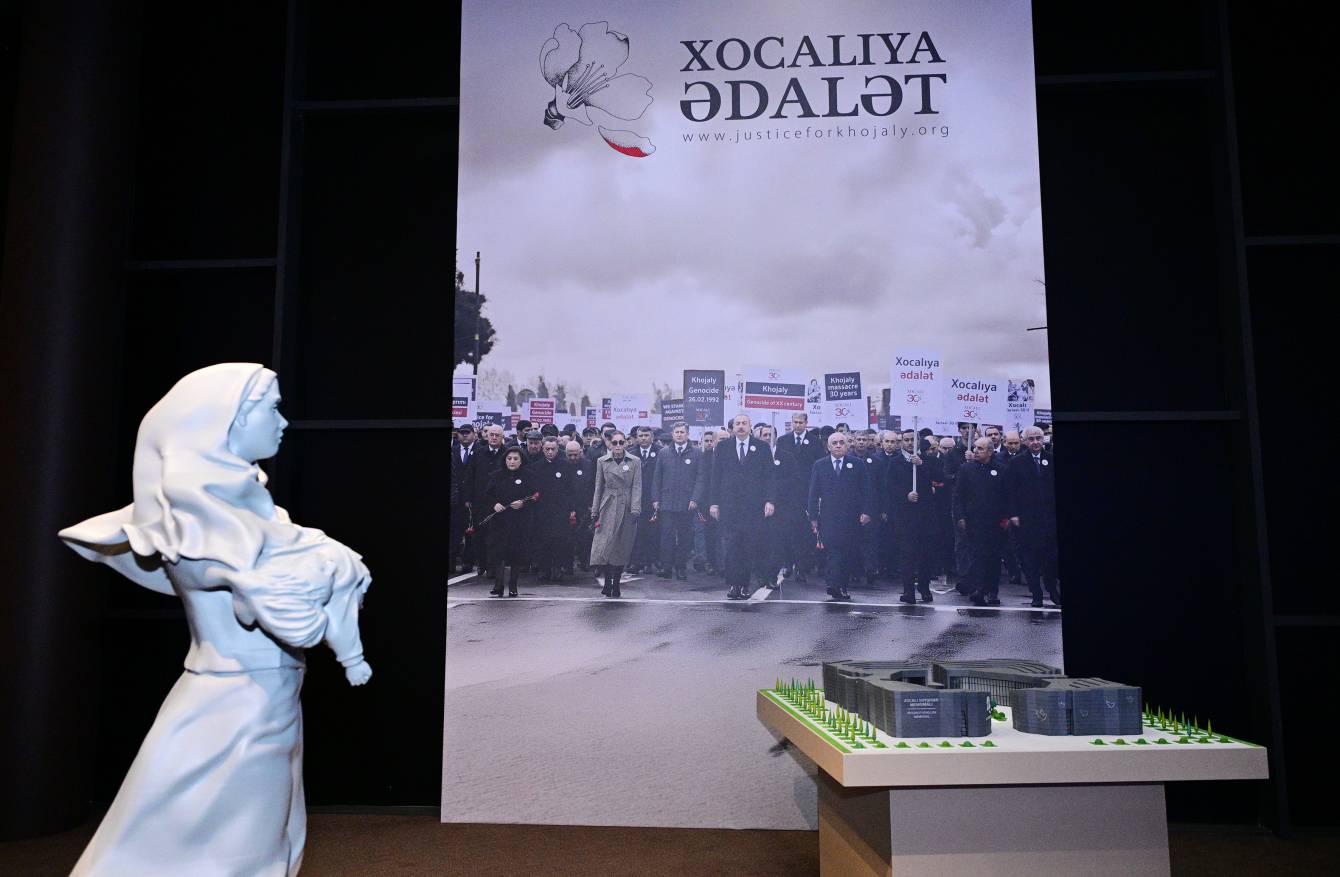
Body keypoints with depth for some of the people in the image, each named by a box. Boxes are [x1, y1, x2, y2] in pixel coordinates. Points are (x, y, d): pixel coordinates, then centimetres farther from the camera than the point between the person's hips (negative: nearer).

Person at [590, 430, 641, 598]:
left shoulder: (635, 462, 2)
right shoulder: (602, 462, 6)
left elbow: (637, 487, -1)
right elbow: (598, 488, 8)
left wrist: (635, 510, -11)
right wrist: (594, 512, 4)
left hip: (626, 508, 0)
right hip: (608, 508, 1)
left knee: (622, 548, 3)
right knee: (603, 545, -10)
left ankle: (616, 584, 15)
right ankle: (607, 581, 3)